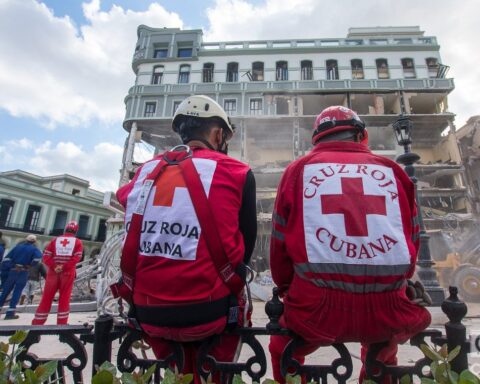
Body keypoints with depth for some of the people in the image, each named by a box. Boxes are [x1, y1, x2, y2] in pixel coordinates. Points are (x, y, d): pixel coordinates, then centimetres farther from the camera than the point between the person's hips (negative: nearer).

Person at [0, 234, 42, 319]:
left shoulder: (18, 246, 11)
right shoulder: (34, 249, -1)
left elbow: (8, 257, 4)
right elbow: (38, 257, -19)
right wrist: (30, 264, -3)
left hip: (13, 270, 4)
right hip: (23, 272, -4)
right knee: (17, 291, 2)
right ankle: (10, 312, 1)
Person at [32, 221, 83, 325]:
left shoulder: (54, 240, 10)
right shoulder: (77, 242, 4)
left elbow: (46, 256, -1)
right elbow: (76, 258, -10)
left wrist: (54, 267, -6)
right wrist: (64, 267, -10)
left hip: (53, 272, 2)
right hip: (68, 273, -2)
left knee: (46, 298, 9)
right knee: (64, 299, 3)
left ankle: (37, 323, 12)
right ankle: (61, 324, 5)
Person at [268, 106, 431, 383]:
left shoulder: (300, 169, 5)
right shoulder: (392, 170, 10)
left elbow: (280, 241, 6)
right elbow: (412, 239, 16)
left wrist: (285, 287, 23)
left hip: (318, 306, -2)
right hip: (388, 311, 3)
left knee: (284, 354, 32)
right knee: (381, 360, 40)